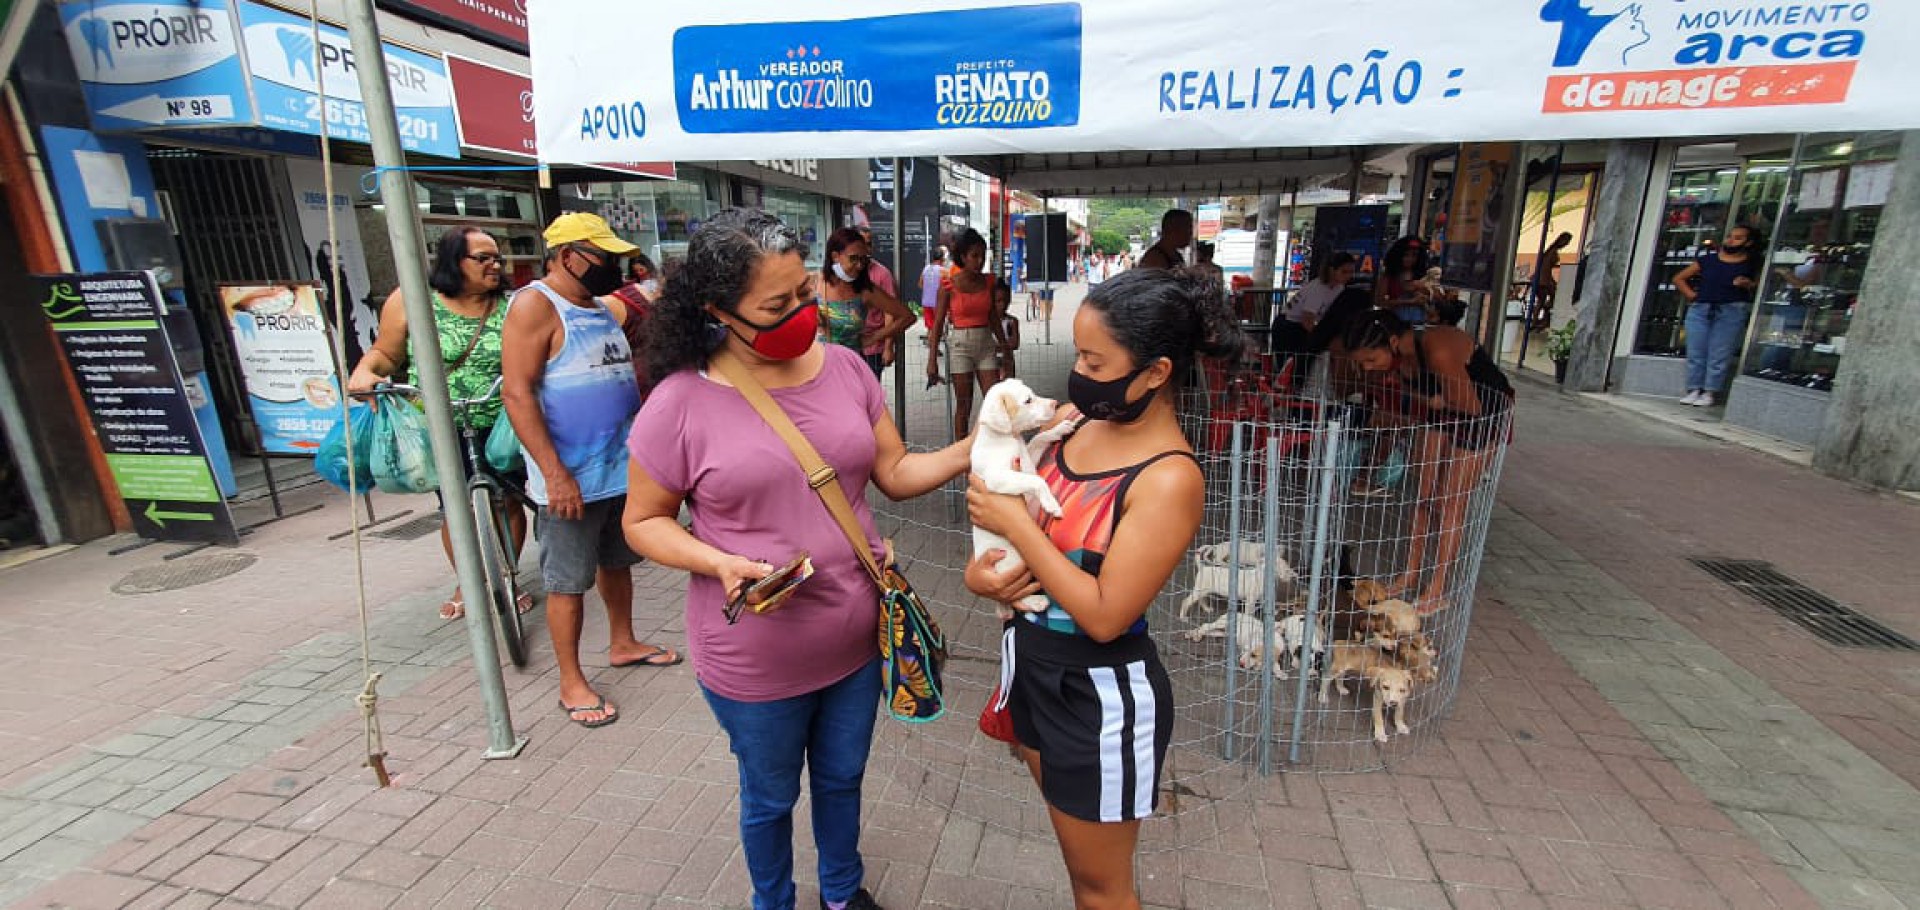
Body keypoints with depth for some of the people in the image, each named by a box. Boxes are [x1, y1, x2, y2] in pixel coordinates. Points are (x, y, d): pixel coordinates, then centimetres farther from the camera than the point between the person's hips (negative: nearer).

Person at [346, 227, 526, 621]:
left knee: (508, 502, 5)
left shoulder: (511, 306, -1)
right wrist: (363, 372, -16)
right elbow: (386, 354, 3)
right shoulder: (411, 301, -2)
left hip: (500, 428, 0)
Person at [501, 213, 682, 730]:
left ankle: (623, 644, 40)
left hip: (623, 468, 8)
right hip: (570, 478, -8)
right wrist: (555, 474, -23)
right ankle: (571, 684, 18)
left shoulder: (608, 306, 11)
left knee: (616, 562, 21)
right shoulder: (535, 305, -12)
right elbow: (517, 393, -19)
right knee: (568, 581, 4)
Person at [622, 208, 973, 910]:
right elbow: (643, 521, -6)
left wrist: (972, 449, -15)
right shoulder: (681, 403, -17)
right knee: (770, 798, 23)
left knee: (842, 779, 28)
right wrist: (721, 563, -24)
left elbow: (896, 473, 1)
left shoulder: (844, 368, -5)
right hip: (756, 662, -3)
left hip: (857, 641, 4)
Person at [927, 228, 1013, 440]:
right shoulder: (949, 285, -6)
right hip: (960, 344, -3)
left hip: (986, 343, 3)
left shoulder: (989, 281, 5)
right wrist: (932, 360, -6)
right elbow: (939, 322, -4)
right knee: (963, 405, 3)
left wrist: (1004, 346, 19)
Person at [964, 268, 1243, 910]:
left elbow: (1104, 616, -26)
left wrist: (1016, 525, -21)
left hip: (1100, 694, -7)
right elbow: (1015, 508, 9)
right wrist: (983, 568, -11)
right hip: (1032, 664, 7)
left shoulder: (1170, 479, -25)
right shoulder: (1073, 421, -4)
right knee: (1077, 856, 29)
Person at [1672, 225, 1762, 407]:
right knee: (1695, 352, 0)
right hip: (1700, 309, 2)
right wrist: (1691, 295, 5)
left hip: (1731, 311, -2)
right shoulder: (1708, 259, 11)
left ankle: (1709, 393, -1)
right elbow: (1679, 278, 16)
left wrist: (1748, 285, -9)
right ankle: (1694, 390, 6)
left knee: (1719, 355, -4)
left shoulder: (1752, 263, 6)